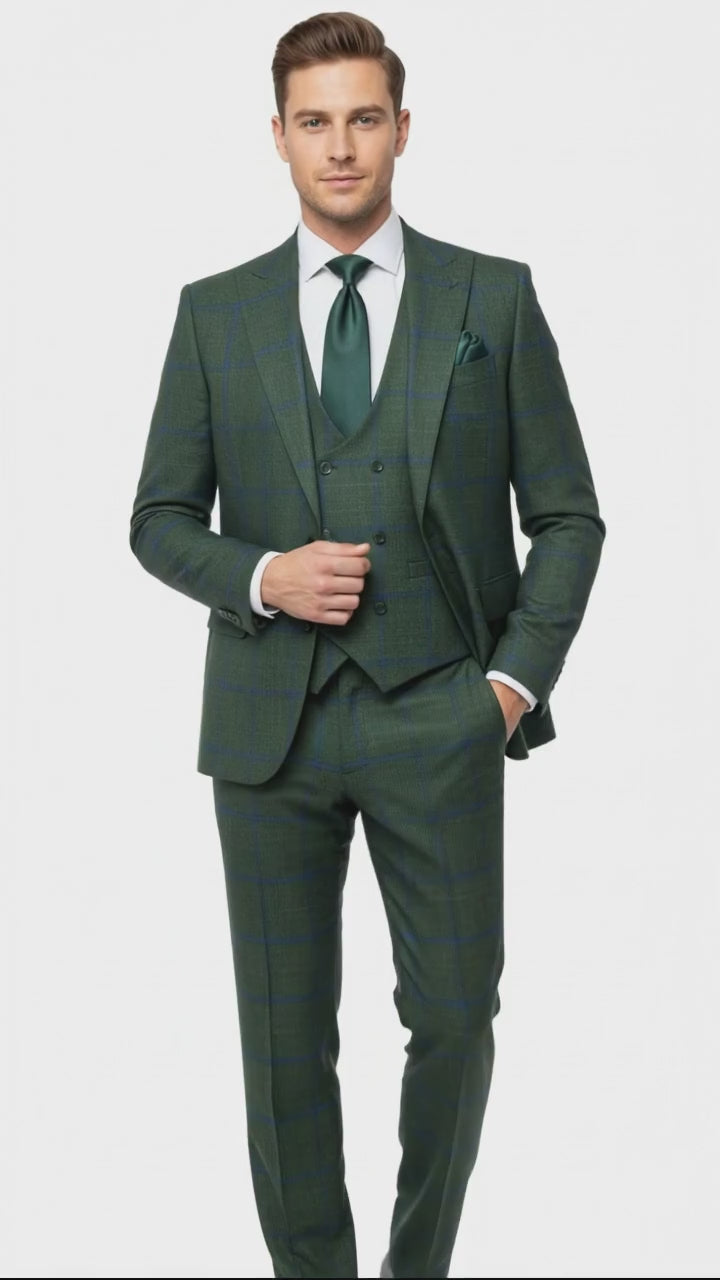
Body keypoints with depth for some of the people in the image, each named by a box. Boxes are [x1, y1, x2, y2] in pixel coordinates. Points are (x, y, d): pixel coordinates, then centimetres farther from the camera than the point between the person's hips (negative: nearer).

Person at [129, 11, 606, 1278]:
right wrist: (261, 577, -10)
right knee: (285, 1032, 8)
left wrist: (518, 675, -5)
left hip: (437, 713, -1)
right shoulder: (216, 312, 6)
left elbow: (568, 516, 5)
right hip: (270, 717, 1)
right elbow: (159, 519, 9)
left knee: (455, 1019, 2)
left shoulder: (495, 298, 3)